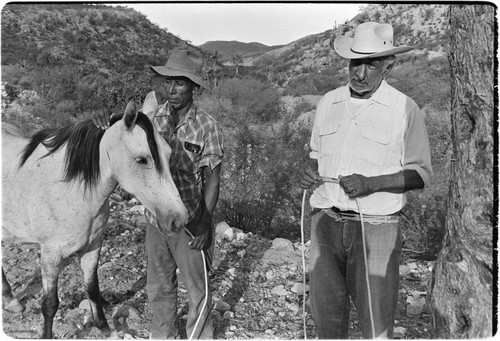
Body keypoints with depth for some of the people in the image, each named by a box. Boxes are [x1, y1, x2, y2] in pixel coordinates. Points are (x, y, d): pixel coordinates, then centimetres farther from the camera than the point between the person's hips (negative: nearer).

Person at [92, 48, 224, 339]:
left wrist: (205, 224, -17)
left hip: (190, 223, -4)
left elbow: (212, 180, -12)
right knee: (159, 288, 20)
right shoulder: (154, 116, -2)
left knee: (198, 290, 12)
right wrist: (109, 125, -18)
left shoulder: (207, 126, -14)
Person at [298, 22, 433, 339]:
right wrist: (309, 169, -4)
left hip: (375, 226, -4)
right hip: (326, 221, 4)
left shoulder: (405, 109, -4)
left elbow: (421, 174, -3)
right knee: (326, 313, 13)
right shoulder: (328, 102, 9)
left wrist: (370, 184, -17)